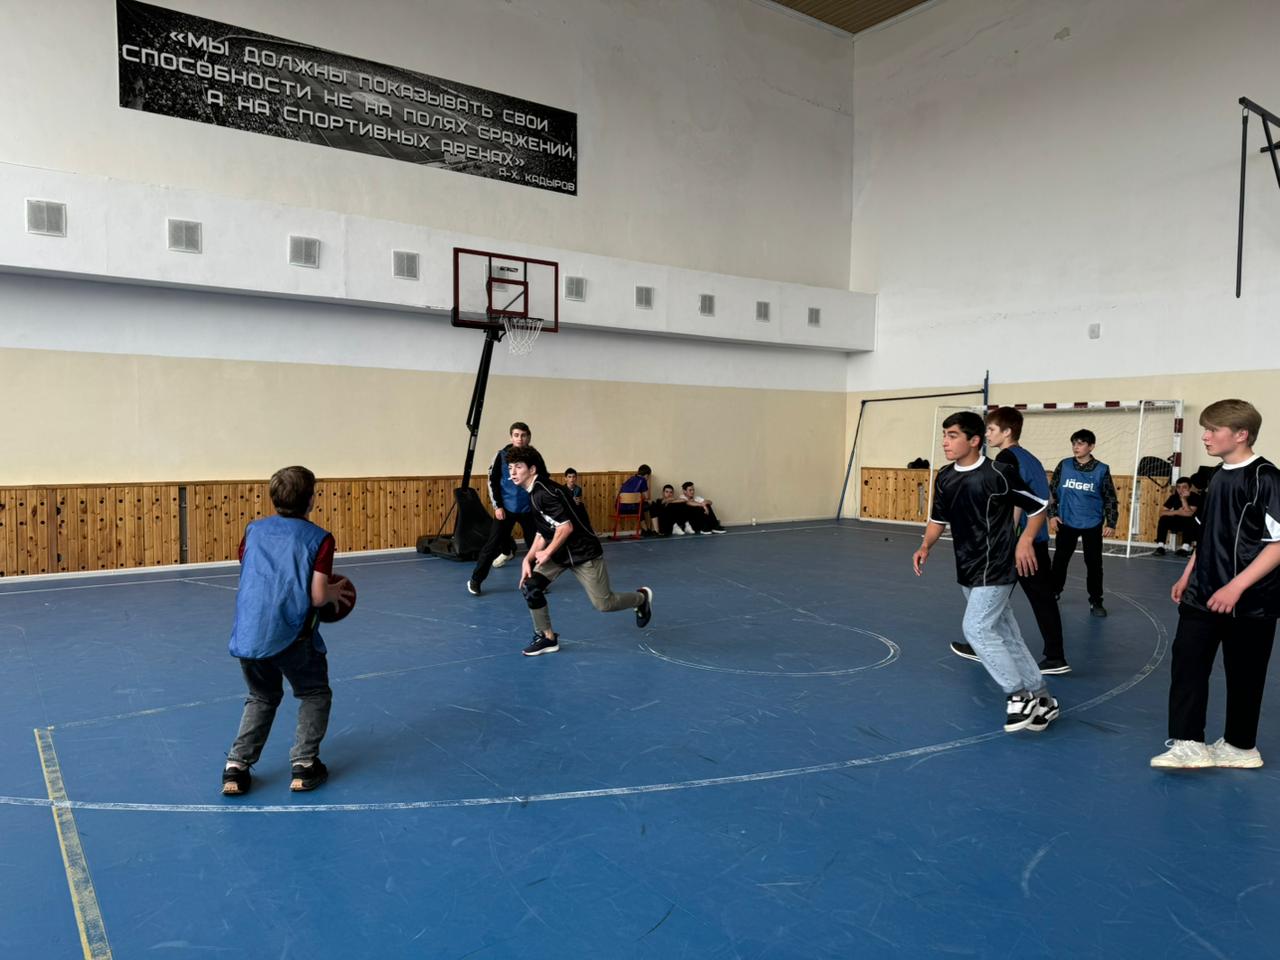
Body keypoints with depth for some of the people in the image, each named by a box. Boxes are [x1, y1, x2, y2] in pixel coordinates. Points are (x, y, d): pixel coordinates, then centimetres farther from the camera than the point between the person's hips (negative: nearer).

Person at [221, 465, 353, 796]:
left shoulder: (253, 530, 11)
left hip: (246, 635, 5)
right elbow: (317, 596, -10)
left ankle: (236, 766, 17)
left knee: (261, 698, 27)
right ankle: (304, 765, 12)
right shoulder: (319, 538, -4)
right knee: (315, 694, 19)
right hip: (289, 635, -5)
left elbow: (249, 577, 19)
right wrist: (336, 593, 11)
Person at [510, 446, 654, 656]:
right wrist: (528, 558, -1)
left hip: (583, 552, -9)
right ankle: (547, 637, 7)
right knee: (529, 586, -8)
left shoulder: (544, 492, -25)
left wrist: (547, 553, -17)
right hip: (558, 550, 9)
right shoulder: (534, 492, 6)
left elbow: (566, 527, -28)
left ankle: (642, 598, 32)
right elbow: (543, 532, 9)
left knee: (604, 604, 2)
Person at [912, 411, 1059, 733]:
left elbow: (1039, 507, -5)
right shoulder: (945, 478, 3)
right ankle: (1040, 700, 26)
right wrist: (925, 546, -3)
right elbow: (938, 519, 14)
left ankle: (1019, 695, 3)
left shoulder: (1000, 473, -16)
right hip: (968, 571, 7)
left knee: (975, 629, -14)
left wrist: (1025, 540, -19)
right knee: (1006, 636, 13)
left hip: (995, 569, -7)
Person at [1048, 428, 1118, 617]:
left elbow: (1110, 499, 1)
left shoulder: (1101, 470, -4)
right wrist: (1052, 515, -2)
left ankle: (1096, 601, 14)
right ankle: (1054, 593, 27)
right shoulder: (1064, 466, -1)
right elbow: (1052, 491, 5)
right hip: (1066, 523, 1)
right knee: (1060, 560, 11)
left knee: (1094, 563, 4)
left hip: (1092, 525, -1)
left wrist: (1111, 523, -4)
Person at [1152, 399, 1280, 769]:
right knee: (1186, 664, 1)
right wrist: (1187, 576, 19)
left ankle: (1241, 747, 25)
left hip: (1249, 601, -7)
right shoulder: (1219, 477, 10)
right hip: (1203, 596, 7)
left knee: (1244, 675, 9)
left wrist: (1236, 587, -24)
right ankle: (1188, 744, 5)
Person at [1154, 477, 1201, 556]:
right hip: (1178, 524, 4)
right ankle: (1160, 547, -25)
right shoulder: (1174, 497, -5)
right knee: (1164, 519, -22)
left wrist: (1183, 499, -33)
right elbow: (1162, 512, -12)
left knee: (1188, 519, -35)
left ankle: (1185, 548, -37)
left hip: (1191, 526, -4)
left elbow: (1189, 513, -30)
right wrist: (1177, 512, -25)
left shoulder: (1195, 497, -16)